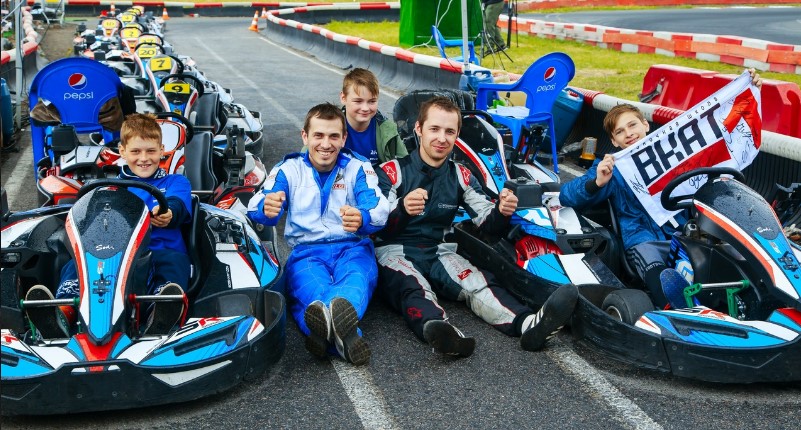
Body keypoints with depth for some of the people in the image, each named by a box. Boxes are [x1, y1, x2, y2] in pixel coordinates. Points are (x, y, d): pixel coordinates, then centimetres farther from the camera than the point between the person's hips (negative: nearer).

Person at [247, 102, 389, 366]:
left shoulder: (358, 168, 11)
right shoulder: (288, 169, 13)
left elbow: (380, 210, -7)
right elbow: (256, 209, -5)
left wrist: (362, 219, -34)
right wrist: (266, 208, -33)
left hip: (352, 248, 0)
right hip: (306, 251, 0)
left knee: (357, 281, -38)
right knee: (309, 285, -37)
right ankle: (344, 330, -67)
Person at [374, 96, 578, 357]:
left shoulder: (460, 176, 11)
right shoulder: (392, 172, -3)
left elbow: (487, 221, 4)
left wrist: (501, 212, -21)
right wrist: (402, 209, -36)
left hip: (437, 251, 4)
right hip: (394, 251, -4)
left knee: (477, 281, -26)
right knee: (414, 289, -36)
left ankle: (528, 324, -52)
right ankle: (436, 329, -69)